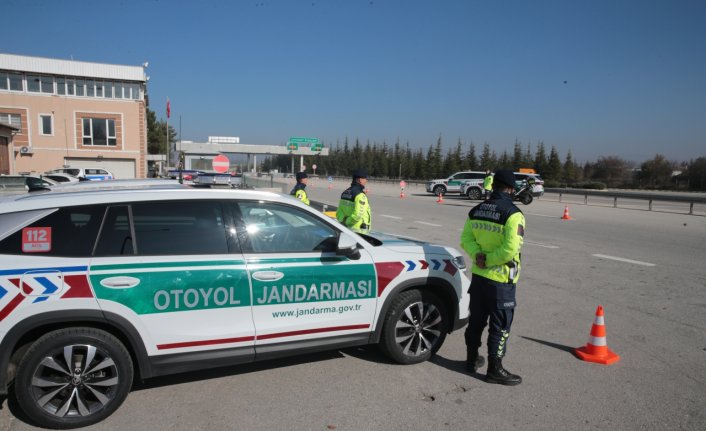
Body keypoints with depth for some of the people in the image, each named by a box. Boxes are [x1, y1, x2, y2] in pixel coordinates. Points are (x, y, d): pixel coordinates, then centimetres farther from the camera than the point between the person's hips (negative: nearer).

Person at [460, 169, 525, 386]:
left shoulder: (476, 211, 4)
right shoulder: (513, 214, -17)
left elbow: (466, 239, 4)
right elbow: (511, 248, -24)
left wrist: (478, 256, -8)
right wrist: (489, 259, -13)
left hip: (478, 276, 7)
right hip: (501, 280, -6)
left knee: (476, 320, 19)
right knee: (500, 326, 6)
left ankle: (472, 359, 32)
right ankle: (495, 369, 15)